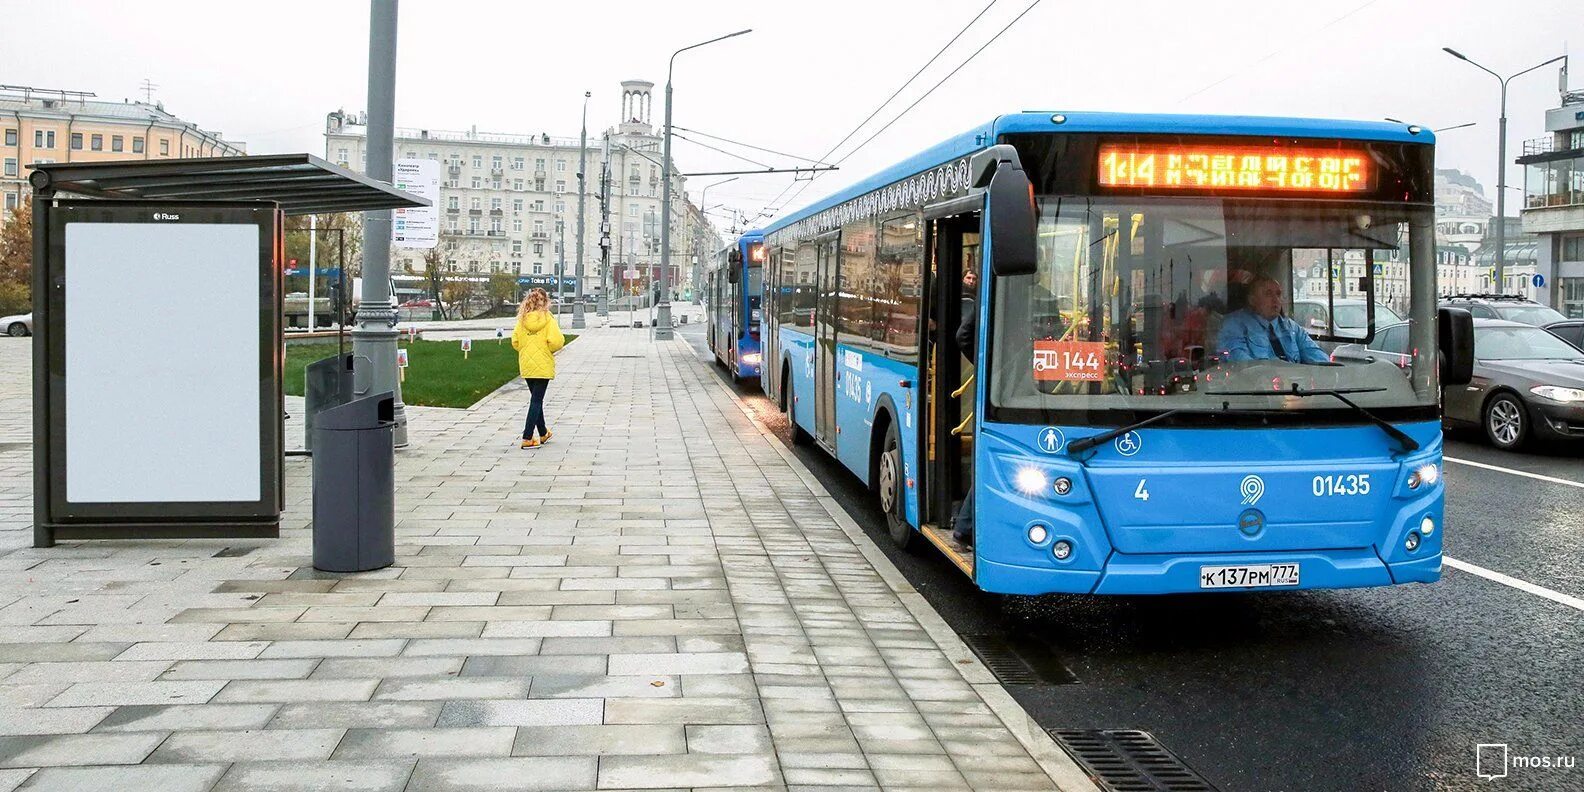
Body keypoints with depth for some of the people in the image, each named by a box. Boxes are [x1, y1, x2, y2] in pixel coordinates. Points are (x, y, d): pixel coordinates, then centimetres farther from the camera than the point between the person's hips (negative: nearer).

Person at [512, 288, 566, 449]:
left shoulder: (522, 319, 0)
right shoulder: (548, 318, -11)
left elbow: (515, 341, -1)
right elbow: (557, 341, -19)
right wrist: (549, 350, 1)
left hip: (526, 366, 4)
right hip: (543, 366, -4)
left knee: (536, 399, 18)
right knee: (536, 401, -1)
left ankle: (543, 434, 32)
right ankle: (527, 438, -7)